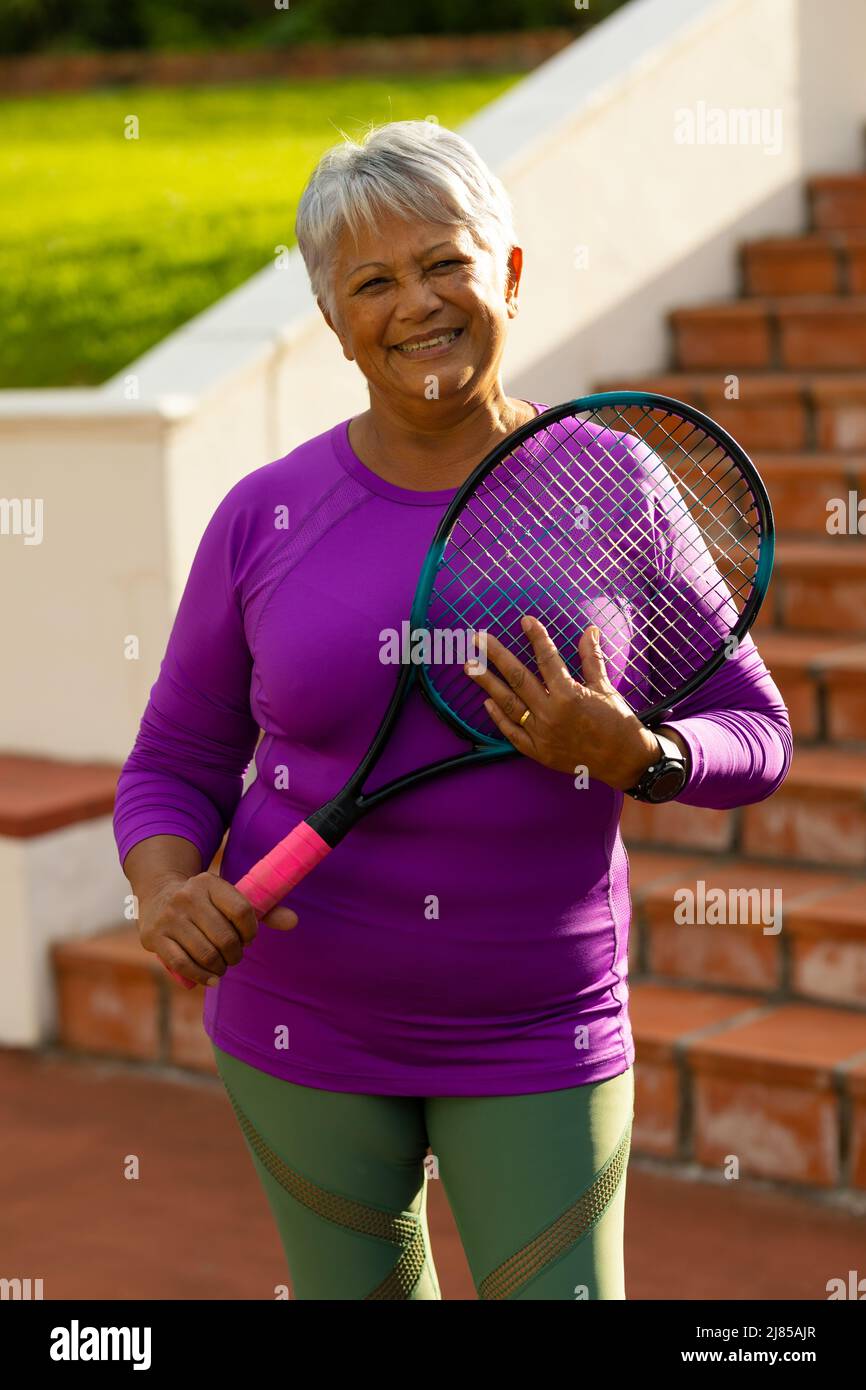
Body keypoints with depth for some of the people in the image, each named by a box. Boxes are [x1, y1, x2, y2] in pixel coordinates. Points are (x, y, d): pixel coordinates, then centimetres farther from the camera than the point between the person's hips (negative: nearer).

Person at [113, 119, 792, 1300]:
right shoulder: (264, 518, -3)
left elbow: (756, 736, 0)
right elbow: (175, 764, 5)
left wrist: (627, 753, -21)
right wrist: (167, 891, -16)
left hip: (542, 1040, -1)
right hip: (304, 1027, 1)